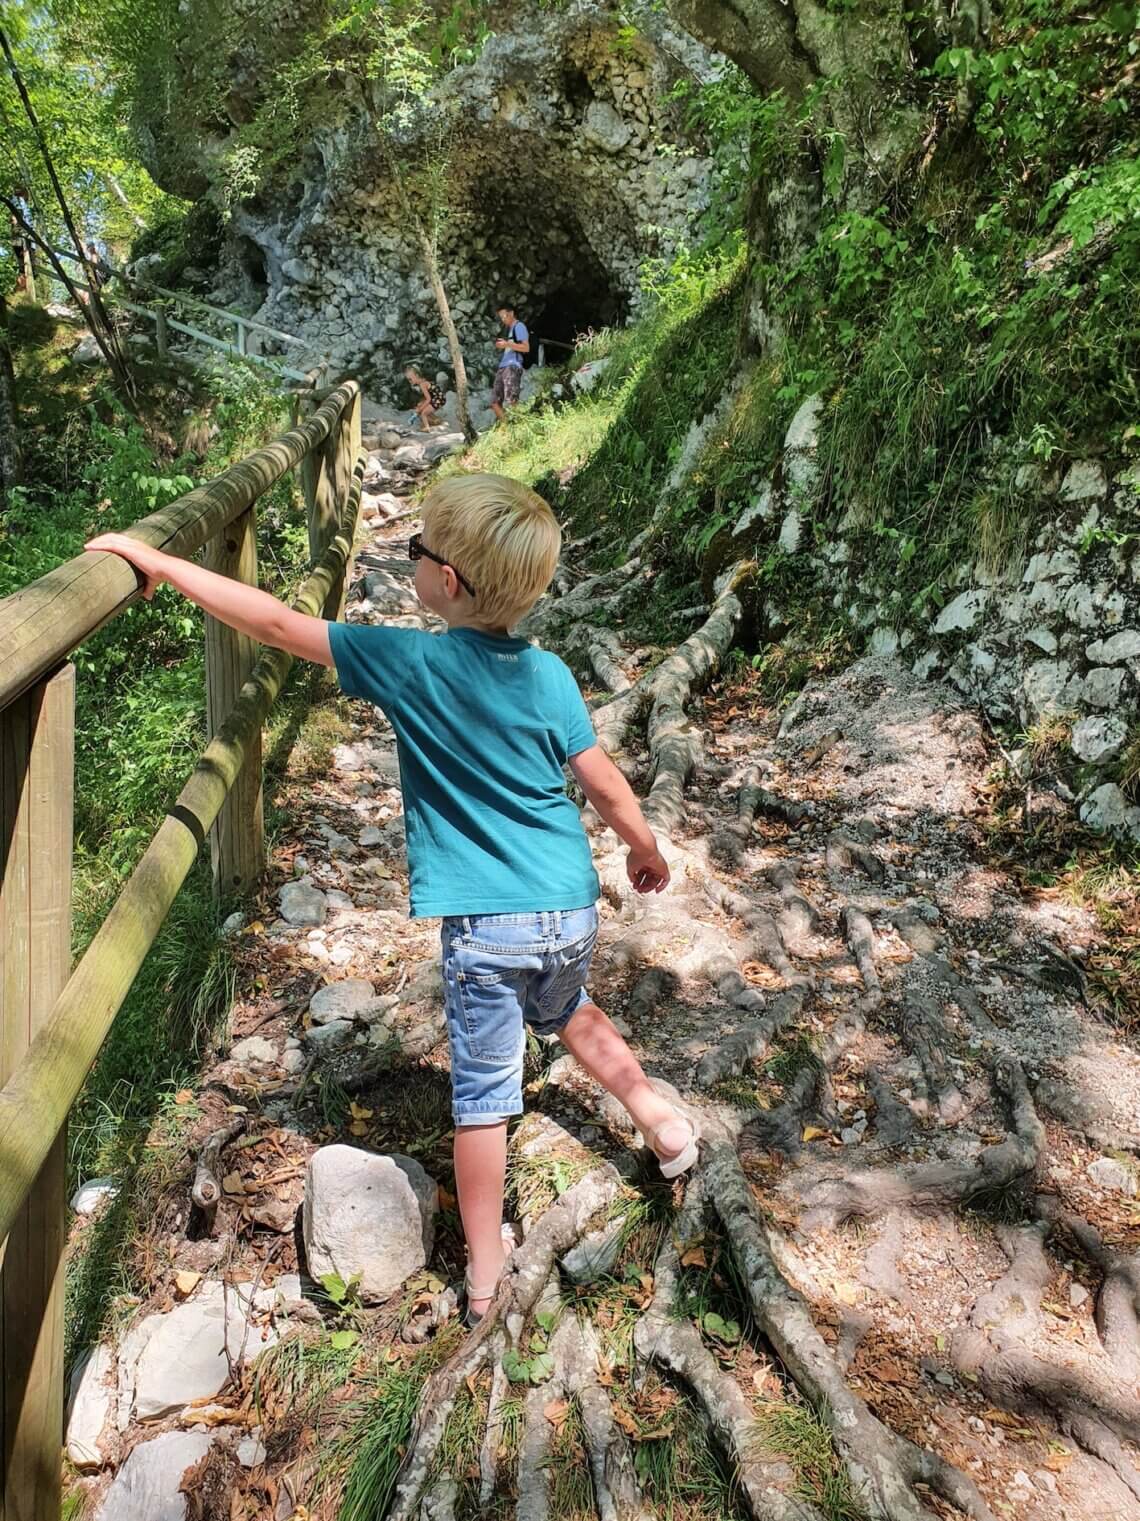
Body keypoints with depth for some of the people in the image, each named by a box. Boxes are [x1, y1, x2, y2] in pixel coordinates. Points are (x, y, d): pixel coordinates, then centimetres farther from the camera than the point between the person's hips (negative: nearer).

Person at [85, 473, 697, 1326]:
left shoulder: (412, 664, -14)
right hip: (572, 912, 4)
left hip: (485, 926, -4)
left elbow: (277, 625, -13)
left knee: (483, 1090, 13)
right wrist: (647, 851, 20)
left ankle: (485, 1275, 27)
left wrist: (158, 563, -4)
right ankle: (662, 1119, 41)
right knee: (565, 1012, 35)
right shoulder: (548, 675, -4)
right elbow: (606, 784, 2)